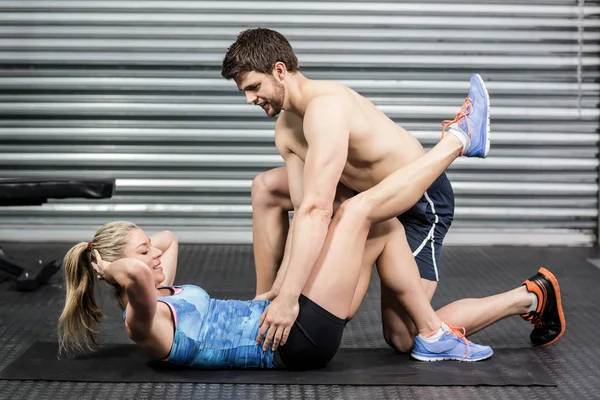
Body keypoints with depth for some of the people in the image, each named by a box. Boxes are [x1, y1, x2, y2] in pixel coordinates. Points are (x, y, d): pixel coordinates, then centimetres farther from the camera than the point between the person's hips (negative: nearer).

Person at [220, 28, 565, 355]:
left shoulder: (325, 107, -31)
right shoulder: (286, 130, -2)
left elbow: (317, 211, -40)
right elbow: (304, 212, -6)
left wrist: (288, 297, -43)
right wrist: (278, 287, -14)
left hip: (422, 201, -9)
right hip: (383, 197, 9)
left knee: (405, 336, -10)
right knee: (265, 188, 6)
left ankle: (530, 298, 3)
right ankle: (265, 301, 14)